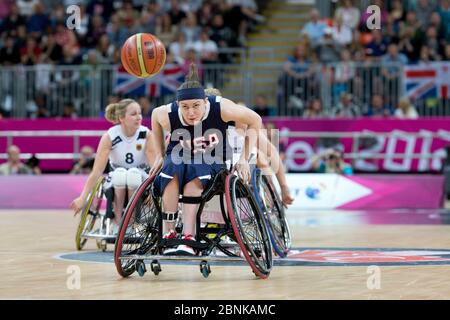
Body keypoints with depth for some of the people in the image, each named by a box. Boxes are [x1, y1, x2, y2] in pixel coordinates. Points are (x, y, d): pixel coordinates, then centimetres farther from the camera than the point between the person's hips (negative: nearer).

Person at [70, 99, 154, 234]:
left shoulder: (147, 135, -15)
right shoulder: (110, 137, -16)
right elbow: (97, 171, -20)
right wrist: (82, 198, -28)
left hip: (139, 183, 0)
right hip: (117, 183, 0)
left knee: (133, 173, -34)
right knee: (120, 173, -34)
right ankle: (117, 222, -20)